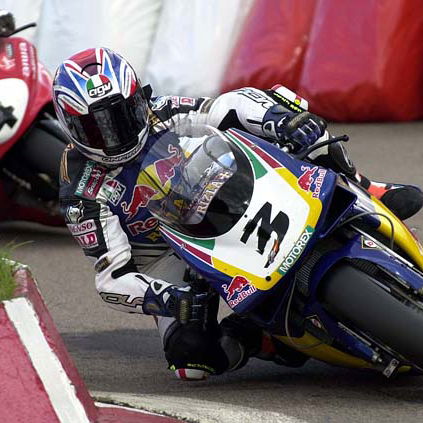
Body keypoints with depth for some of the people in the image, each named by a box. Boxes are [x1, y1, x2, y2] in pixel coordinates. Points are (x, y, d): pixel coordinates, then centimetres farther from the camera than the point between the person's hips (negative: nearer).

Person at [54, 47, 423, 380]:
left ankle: (362, 192, -10)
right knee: (191, 355, -36)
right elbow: (112, 278, -25)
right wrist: (170, 300, -43)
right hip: (168, 262, -3)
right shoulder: (83, 192, -20)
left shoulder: (162, 117, -10)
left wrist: (283, 117, -40)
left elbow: (230, 106, -18)